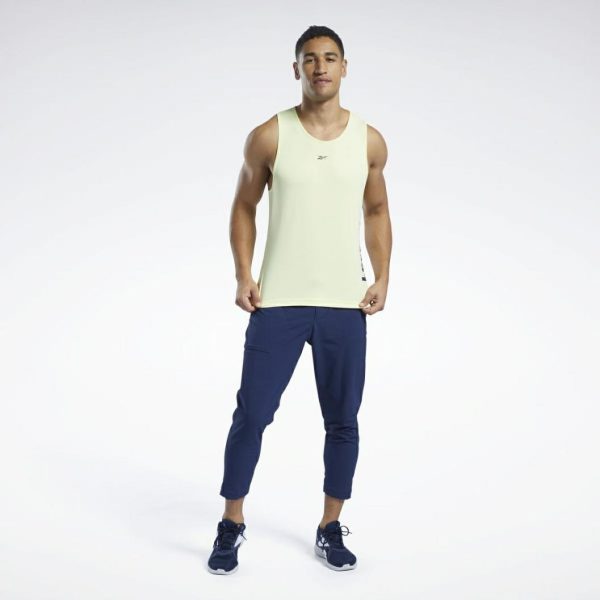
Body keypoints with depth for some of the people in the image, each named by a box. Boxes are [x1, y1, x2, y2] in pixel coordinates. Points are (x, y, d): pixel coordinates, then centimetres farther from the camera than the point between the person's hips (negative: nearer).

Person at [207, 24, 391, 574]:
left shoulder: (369, 141, 4)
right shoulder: (269, 136, -2)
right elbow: (244, 207, 7)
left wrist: (383, 277, 2)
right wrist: (243, 275, -4)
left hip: (345, 305, 2)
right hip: (278, 302, -2)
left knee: (343, 421, 9)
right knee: (252, 414, 2)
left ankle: (330, 529, 26)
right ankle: (232, 525, 21)